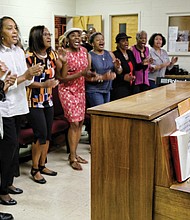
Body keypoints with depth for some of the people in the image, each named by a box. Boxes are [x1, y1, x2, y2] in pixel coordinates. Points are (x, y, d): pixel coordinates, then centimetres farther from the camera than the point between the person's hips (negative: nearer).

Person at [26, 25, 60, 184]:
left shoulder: (52, 54, 6)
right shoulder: (29, 56, -14)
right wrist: (43, 85, -24)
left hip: (48, 100, 7)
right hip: (34, 102, -6)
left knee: (48, 134, 9)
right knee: (41, 135, -6)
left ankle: (42, 165, 26)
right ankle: (35, 169, 12)